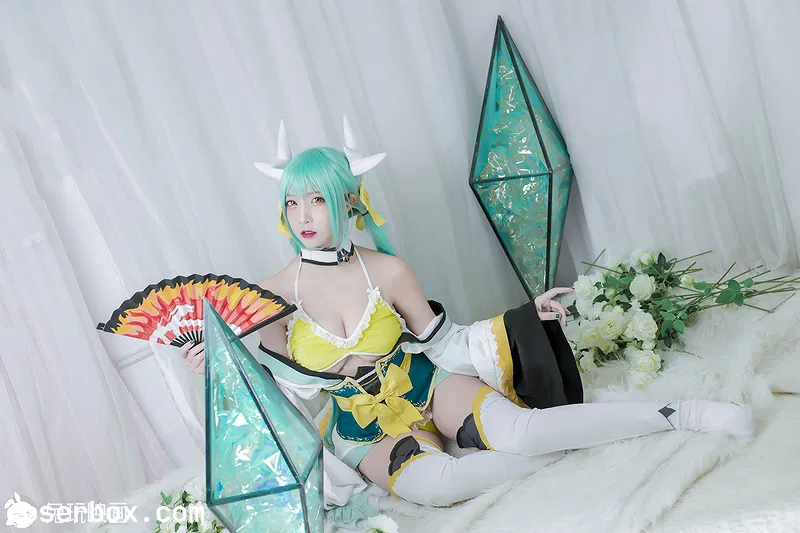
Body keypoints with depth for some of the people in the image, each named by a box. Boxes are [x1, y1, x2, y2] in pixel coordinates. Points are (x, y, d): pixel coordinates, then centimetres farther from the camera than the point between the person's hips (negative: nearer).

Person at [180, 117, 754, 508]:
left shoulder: (389, 270, -11)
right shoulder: (273, 295, -11)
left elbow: (444, 343, -1)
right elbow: (292, 384, 0)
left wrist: (527, 315, -7)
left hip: (425, 384, 0)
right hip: (361, 419, 0)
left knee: (514, 429, -30)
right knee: (426, 483, -35)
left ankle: (679, 413, -19)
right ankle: (559, 448, -19)